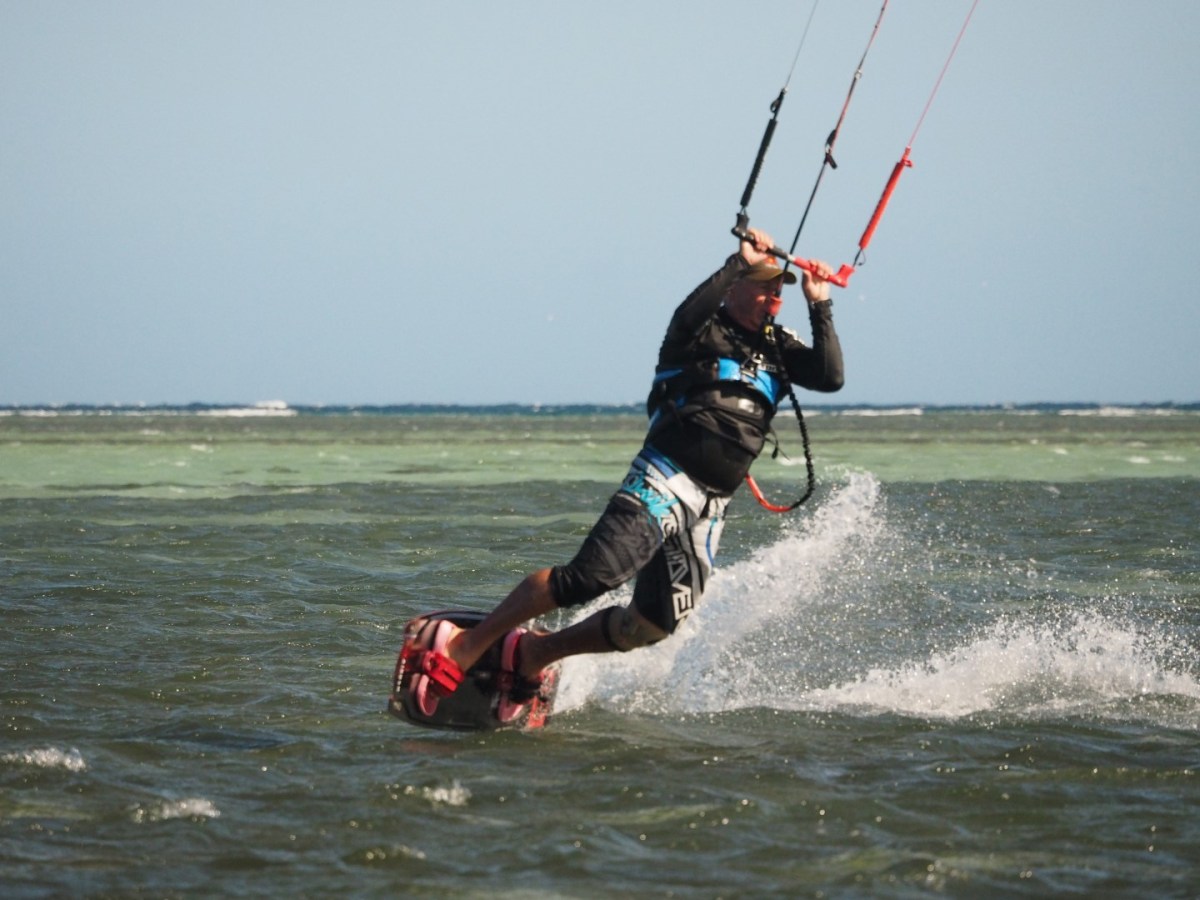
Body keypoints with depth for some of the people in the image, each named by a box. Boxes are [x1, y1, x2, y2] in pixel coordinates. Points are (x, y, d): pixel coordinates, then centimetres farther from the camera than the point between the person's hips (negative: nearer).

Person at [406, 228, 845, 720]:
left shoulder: (777, 347, 15)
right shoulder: (701, 332, -1)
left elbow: (830, 377, 2)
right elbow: (689, 318, -25)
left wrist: (819, 306, -4)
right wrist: (739, 262, -22)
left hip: (709, 508, 6)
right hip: (663, 483, -6)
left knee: (653, 623, 1)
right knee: (589, 577, -25)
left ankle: (532, 652, 18)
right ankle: (466, 645, -16)